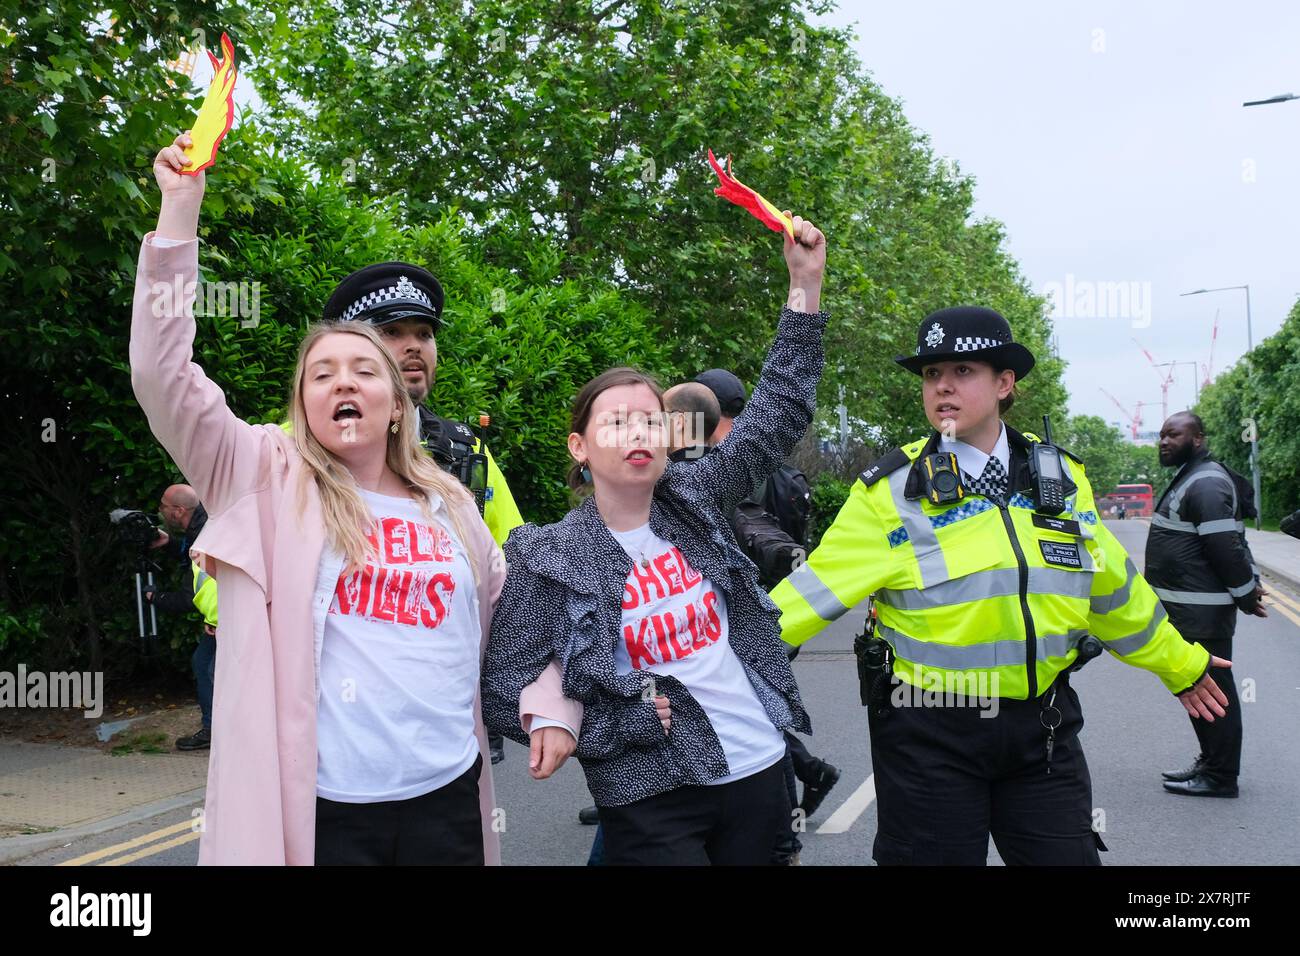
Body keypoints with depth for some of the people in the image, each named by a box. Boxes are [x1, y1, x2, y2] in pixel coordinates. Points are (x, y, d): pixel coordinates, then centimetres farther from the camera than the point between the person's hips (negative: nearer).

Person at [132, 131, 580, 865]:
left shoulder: (451, 505, 10)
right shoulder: (268, 479, 2)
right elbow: (163, 377, -9)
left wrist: (552, 707, 9)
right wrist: (180, 212, -11)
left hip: (446, 794, 3)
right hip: (318, 805, -3)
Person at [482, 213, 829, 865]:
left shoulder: (690, 500, 2)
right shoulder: (548, 560, -8)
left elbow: (777, 417, 1)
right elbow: (504, 695, -6)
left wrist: (805, 285, -4)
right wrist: (624, 721, -12)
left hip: (760, 770, 4)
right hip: (653, 802, -4)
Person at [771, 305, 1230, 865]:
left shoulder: (1060, 476, 5)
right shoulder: (892, 490, -8)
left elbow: (1112, 587, 17)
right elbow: (817, 588, -13)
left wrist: (1180, 663, 27)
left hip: (1043, 726, 4)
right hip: (929, 734, -3)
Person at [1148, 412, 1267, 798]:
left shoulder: (1206, 484, -18)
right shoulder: (1190, 478, 17)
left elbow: (1227, 546, -22)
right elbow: (1229, 546, 20)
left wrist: (1247, 594, -15)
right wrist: (1249, 586, 14)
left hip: (1201, 613, -11)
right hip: (1186, 608, 11)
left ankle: (1220, 777, 2)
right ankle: (1211, 763, 28)